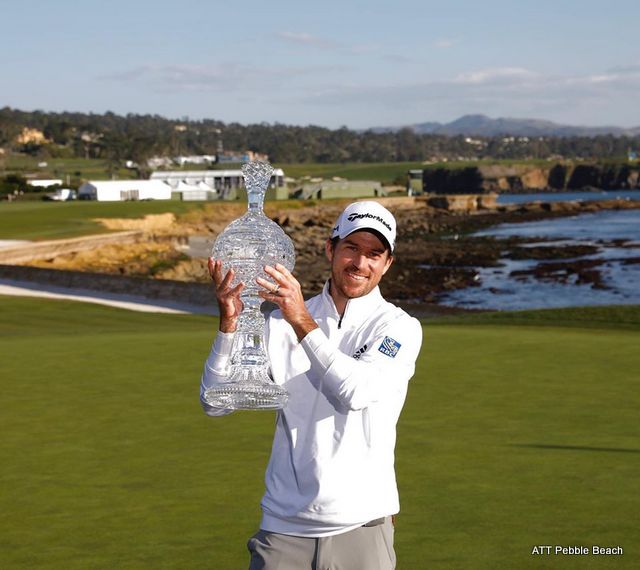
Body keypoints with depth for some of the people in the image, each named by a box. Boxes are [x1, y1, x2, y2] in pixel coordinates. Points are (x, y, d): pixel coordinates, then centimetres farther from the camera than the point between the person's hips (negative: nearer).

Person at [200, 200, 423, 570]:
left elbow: (359, 392, -20)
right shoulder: (283, 321, 7)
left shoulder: (400, 328, -1)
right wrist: (229, 323, -15)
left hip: (360, 525, -2)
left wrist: (304, 324, -26)